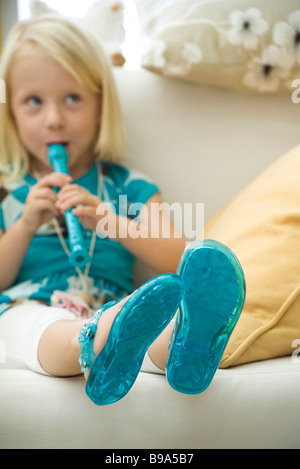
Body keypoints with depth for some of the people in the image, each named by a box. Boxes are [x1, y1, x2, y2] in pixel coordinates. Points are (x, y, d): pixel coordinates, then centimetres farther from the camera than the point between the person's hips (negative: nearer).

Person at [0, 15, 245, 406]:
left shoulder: (129, 187, 17)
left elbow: (180, 263, 4)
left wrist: (110, 222, -10)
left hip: (113, 310, 1)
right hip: (33, 312, 0)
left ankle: (184, 347, -65)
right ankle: (94, 352, -67)